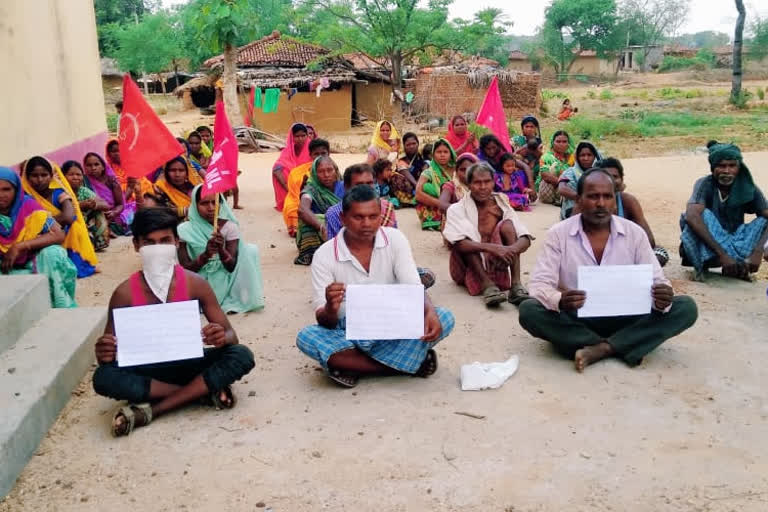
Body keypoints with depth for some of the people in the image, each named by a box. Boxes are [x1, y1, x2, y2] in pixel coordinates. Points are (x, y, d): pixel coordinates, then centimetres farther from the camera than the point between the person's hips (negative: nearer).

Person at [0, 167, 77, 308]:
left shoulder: (28, 206, -9)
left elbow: (59, 235, -18)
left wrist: (19, 246, -24)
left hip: (32, 262, 1)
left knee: (52, 253, -29)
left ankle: (64, 309, -20)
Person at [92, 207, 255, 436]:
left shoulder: (194, 284, -11)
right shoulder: (125, 292, -11)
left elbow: (231, 334, -7)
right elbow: (108, 348, -4)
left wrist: (222, 337, -33)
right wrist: (104, 355, -29)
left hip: (188, 364, 0)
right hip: (148, 370, 0)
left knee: (242, 356, -25)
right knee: (103, 377, -30)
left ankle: (152, 409, -26)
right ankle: (206, 391, -23)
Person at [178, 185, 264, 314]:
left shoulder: (229, 226, -9)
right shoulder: (185, 230, -11)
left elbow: (232, 267, -12)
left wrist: (221, 250, -33)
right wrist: (205, 255, -32)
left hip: (223, 281, 1)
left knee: (250, 249, -14)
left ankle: (234, 300, -3)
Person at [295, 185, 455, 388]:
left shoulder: (395, 239, -7)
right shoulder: (324, 256, -12)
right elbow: (324, 321, -13)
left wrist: (430, 312, -36)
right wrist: (330, 309, -38)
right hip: (349, 334, -1)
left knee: (444, 318, -22)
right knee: (306, 337, -31)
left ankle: (351, 365, -21)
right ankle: (409, 363, -25)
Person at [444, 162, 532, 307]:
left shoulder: (501, 205, 2)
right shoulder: (457, 209, -7)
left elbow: (526, 239, -11)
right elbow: (458, 243, -25)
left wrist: (511, 250, -34)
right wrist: (491, 248, -39)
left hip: (495, 264, 2)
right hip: (468, 269, -2)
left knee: (507, 224, -15)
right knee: (466, 230, -24)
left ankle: (516, 284, -30)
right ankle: (487, 285, -39)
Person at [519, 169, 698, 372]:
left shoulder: (635, 233, 0)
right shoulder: (558, 234, -6)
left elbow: (656, 281, -2)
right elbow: (540, 284, -13)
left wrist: (662, 300, -27)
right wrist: (559, 301, -36)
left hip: (624, 319, 2)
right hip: (576, 320, -2)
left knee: (686, 307, -18)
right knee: (529, 310, -30)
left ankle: (600, 349, -27)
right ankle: (625, 347, -24)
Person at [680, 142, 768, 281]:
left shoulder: (748, 189, -9)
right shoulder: (705, 184, -17)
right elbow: (691, 216, -35)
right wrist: (722, 254, -42)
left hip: (735, 242, 3)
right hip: (707, 249, -3)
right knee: (703, 215, -29)